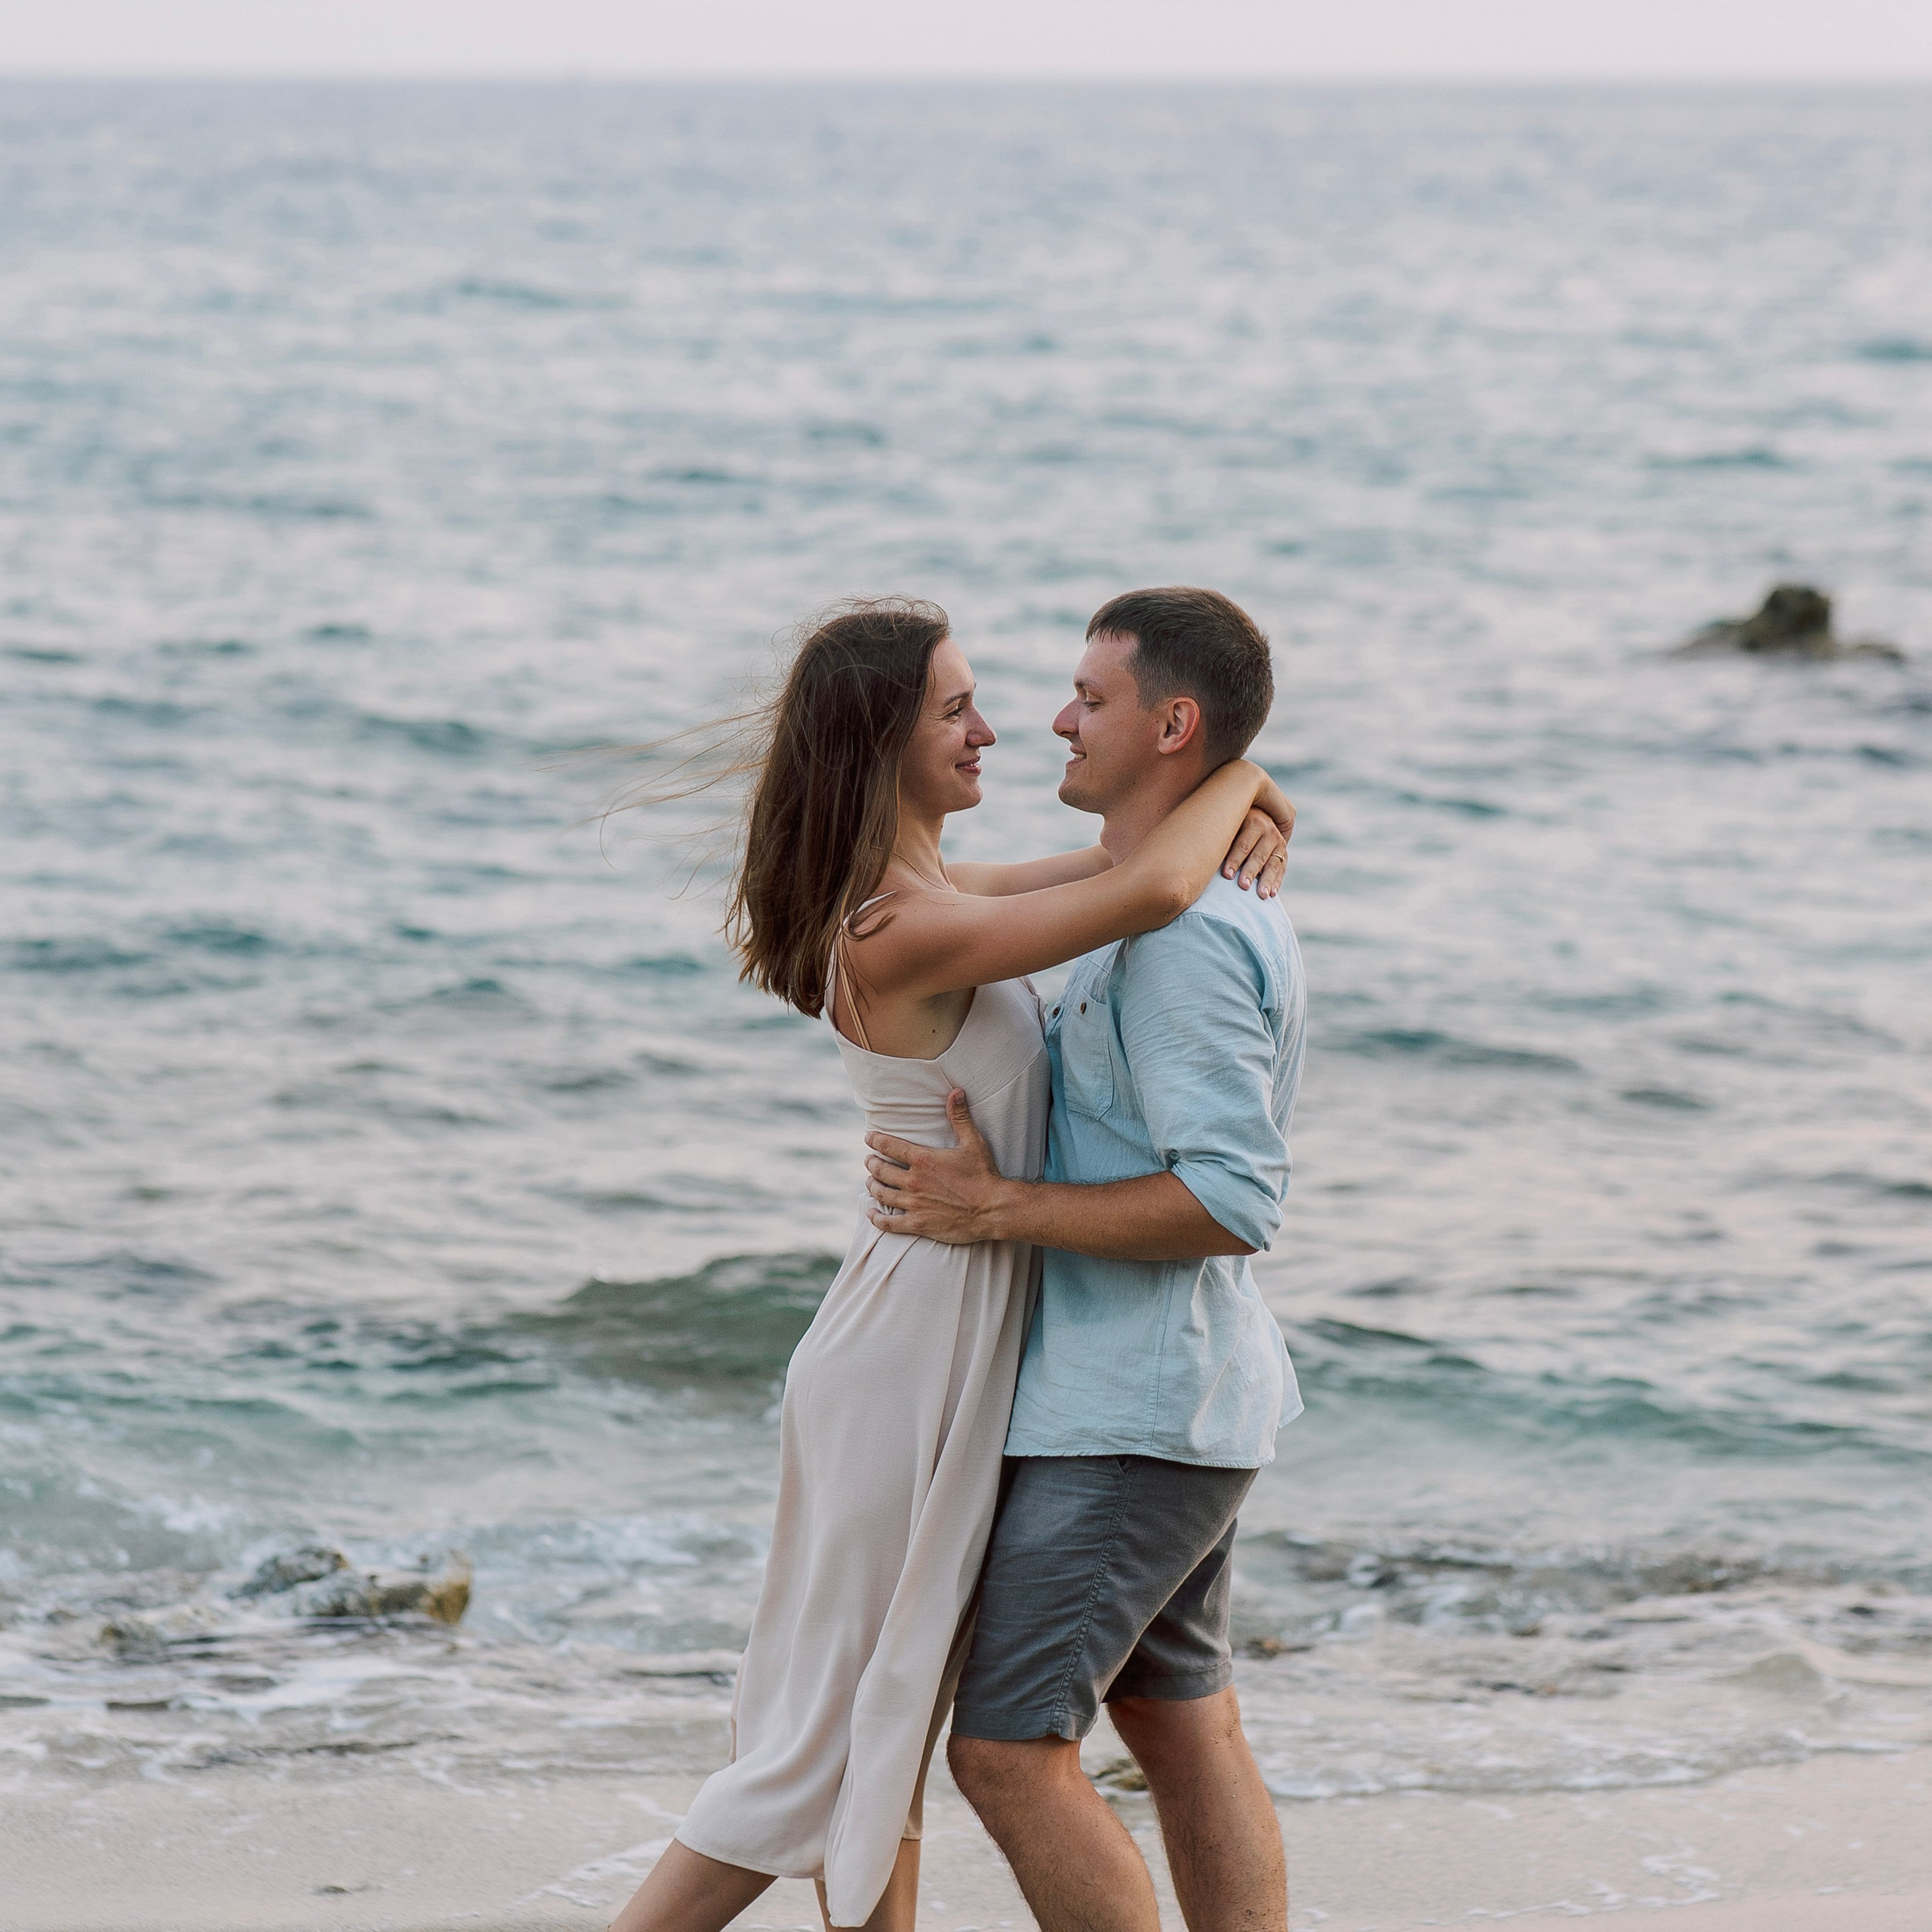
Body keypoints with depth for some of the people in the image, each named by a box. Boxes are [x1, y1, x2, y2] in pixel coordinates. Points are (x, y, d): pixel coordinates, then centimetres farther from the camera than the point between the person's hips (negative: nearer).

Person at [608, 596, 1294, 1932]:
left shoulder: (913, 890, 7)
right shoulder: (904, 932, -23)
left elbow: (1120, 862, 22)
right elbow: (1151, 893, -31)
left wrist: (1242, 821, 2)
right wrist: (1237, 775, -12)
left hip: (953, 1356, 10)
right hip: (911, 1365, -10)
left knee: (887, 1735, 14)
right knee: (827, 1740, -3)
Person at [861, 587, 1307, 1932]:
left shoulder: (1188, 936, -21)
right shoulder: (1214, 904, 13)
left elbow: (1234, 1200, -28)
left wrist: (994, 1207, -21)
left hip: (1130, 1417, -11)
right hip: (1175, 1397, 11)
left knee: (1008, 1749, -7)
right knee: (1186, 1730, 14)